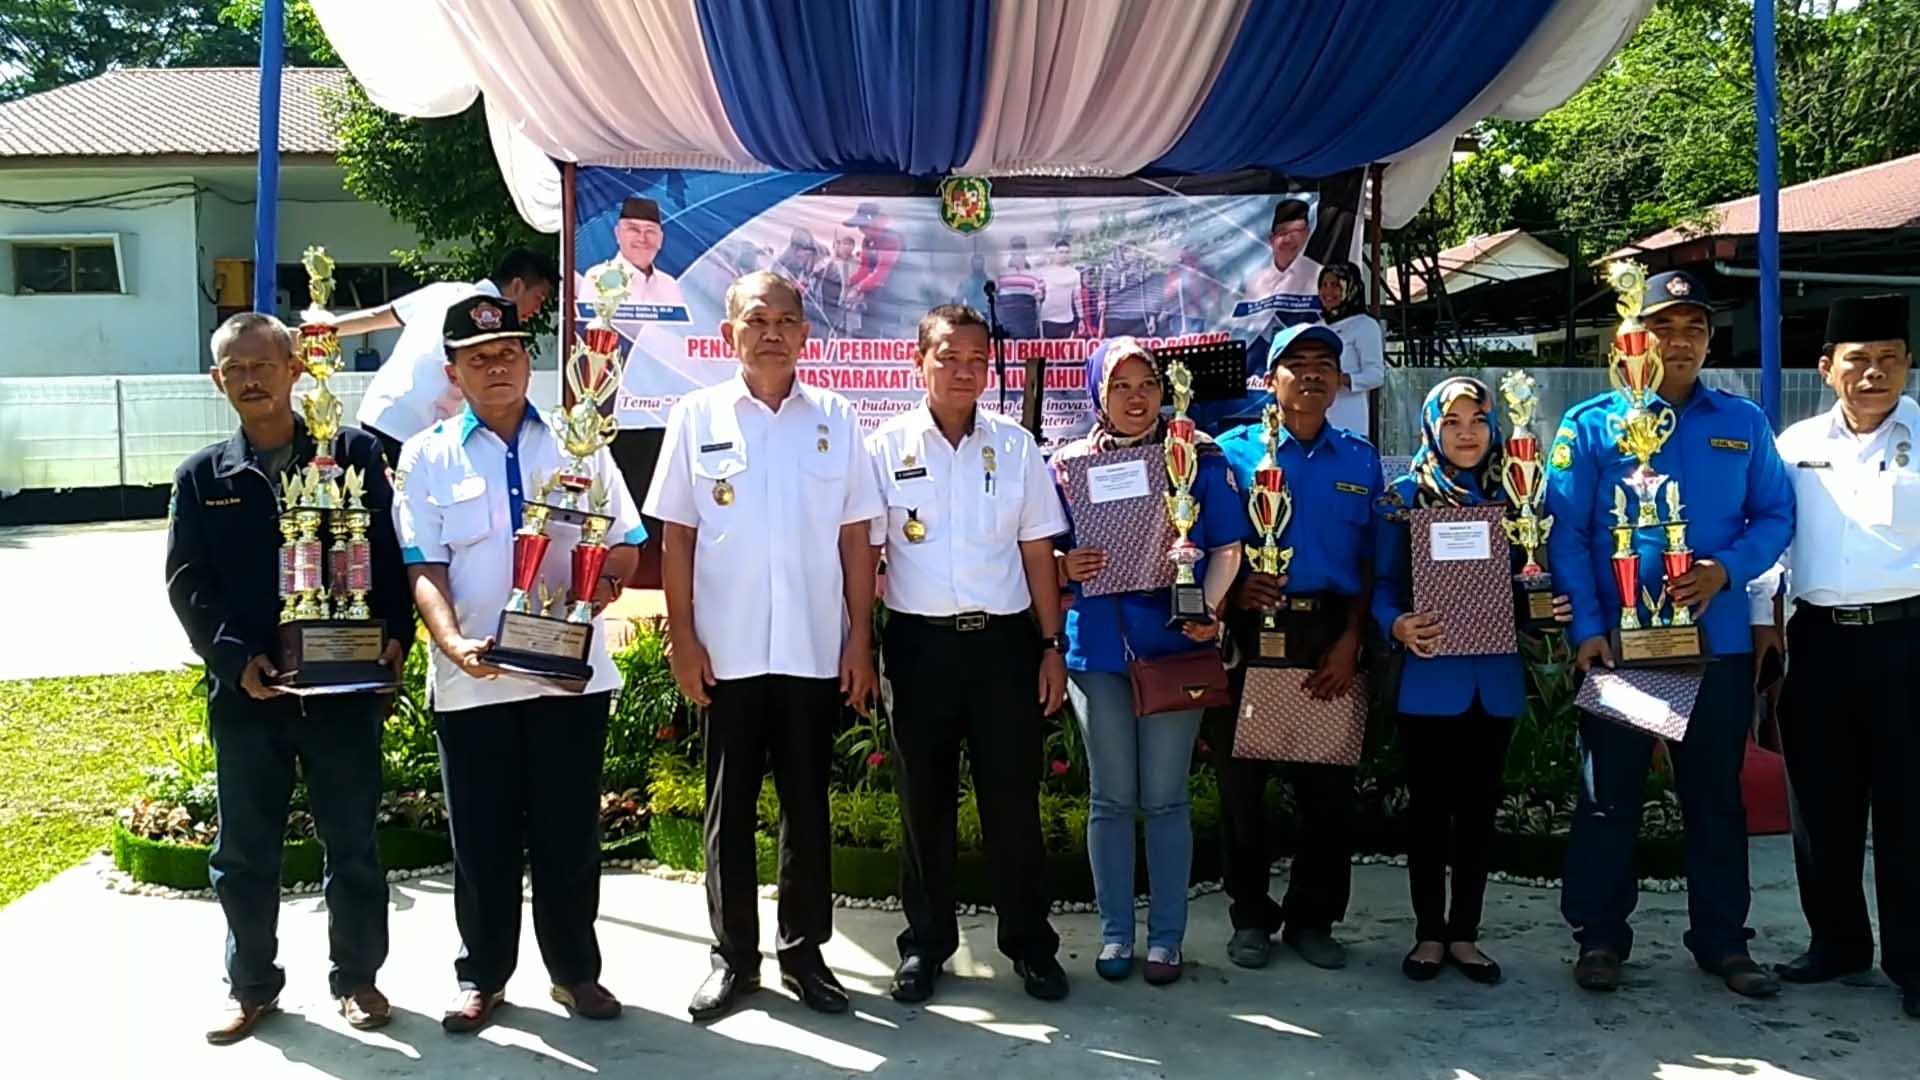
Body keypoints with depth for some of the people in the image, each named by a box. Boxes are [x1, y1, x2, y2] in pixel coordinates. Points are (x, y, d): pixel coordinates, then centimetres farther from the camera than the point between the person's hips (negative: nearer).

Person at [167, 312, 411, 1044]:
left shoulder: (353, 454, 2)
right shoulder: (201, 477, 8)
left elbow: (389, 554, 1)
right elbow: (187, 582, 3)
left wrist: (394, 636, -13)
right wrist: (234, 656, -11)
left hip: (344, 682, -2)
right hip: (243, 690, 2)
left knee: (352, 841, 8)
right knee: (243, 849, 11)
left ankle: (356, 976, 23)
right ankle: (252, 986, 26)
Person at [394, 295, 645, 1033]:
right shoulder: (427, 457, 3)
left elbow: (626, 543, 8)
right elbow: (424, 569, -4)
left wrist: (606, 580, -14)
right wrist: (453, 643, -20)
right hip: (473, 679, -1)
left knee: (569, 832, 9)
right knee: (482, 837, 9)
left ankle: (575, 970, 24)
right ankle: (482, 976, 24)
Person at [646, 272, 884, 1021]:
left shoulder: (834, 418, 4)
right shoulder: (696, 416, 2)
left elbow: (855, 536, 4)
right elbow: (676, 537, 2)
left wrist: (860, 638, -1)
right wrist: (682, 637, -4)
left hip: (816, 650, 1)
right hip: (726, 651, 0)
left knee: (807, 807, 10)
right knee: (729, 809, 9)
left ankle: (803, 952, 23)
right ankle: (733, 957, 21)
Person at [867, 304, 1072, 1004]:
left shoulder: (1017, 448, 6)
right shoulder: (886, 447, 1)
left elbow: (1038, 554, 8)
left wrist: (1052, 645, 4)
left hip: (1004, 639, 1)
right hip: (920, 642, -1)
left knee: (1014, 799, 5)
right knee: (924, 801, 9)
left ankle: (1030, 945, 20)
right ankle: (926, 945, 23)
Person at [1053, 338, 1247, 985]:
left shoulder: (1199, 457, 2)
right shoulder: (1069, 464, 5)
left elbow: (1227, 547, 2)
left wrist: (1208, 608, -13)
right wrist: (1065, 568, -12)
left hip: (1173, 642, -1)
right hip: (1097, 646, 1)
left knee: (1165, 798, 3)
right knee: (1111, 798, 8)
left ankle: (1166, 937, 16)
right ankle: (1115, 933, 20)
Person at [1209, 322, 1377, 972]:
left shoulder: (1361, 460, 11)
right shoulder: (1233, 451, 4)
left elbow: (1370, 562, 8)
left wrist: (1350, 640, -3)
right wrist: (1233, 590, -17)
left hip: (1330, 636, 2)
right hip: (1251, 632, -2)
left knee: (1329, 787, 6)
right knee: (1242, 782, 5)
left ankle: (1313, 919, 22)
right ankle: (1251, 917, 20)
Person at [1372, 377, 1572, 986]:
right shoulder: (1402, 499, -1)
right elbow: (1383, 585, -3)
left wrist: (1557, 609, -10)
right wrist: (1398, 627, -22)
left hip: (1496, 678, 3)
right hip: (1430, 675, -3)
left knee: (1479, 806, 10)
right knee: (1428, 805, 5)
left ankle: (1464, 934, 22)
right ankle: (1429, 933, 18)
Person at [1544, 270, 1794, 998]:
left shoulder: (1742, 423, 7)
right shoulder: (1592, 424, -2)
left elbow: (1774, 516, 7)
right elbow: (1566, 533, -6)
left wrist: (1727, 570, -13)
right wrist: (1587, 628, -14)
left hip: (1717, 641, 3)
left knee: (1717, 796, 13)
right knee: (1609, 796, 6)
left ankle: (1722, 939, 26)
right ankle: (1599, 937, 18)